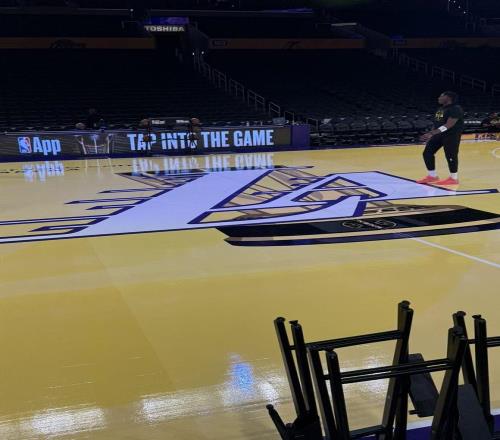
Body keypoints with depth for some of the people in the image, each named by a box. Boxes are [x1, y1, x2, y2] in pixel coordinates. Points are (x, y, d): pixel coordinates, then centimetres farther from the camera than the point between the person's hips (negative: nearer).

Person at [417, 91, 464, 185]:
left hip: (452, 135, -9)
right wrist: (431, 135, 18)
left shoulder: (455, 109, -16)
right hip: (439, 134, 9)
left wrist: (431, 133, -29)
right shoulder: (441, 109, 14)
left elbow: (448, 125, -24)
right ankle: (432, 176, 18)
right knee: (427, 153, 7)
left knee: (450, 156, -4)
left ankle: (453, 179, 11)